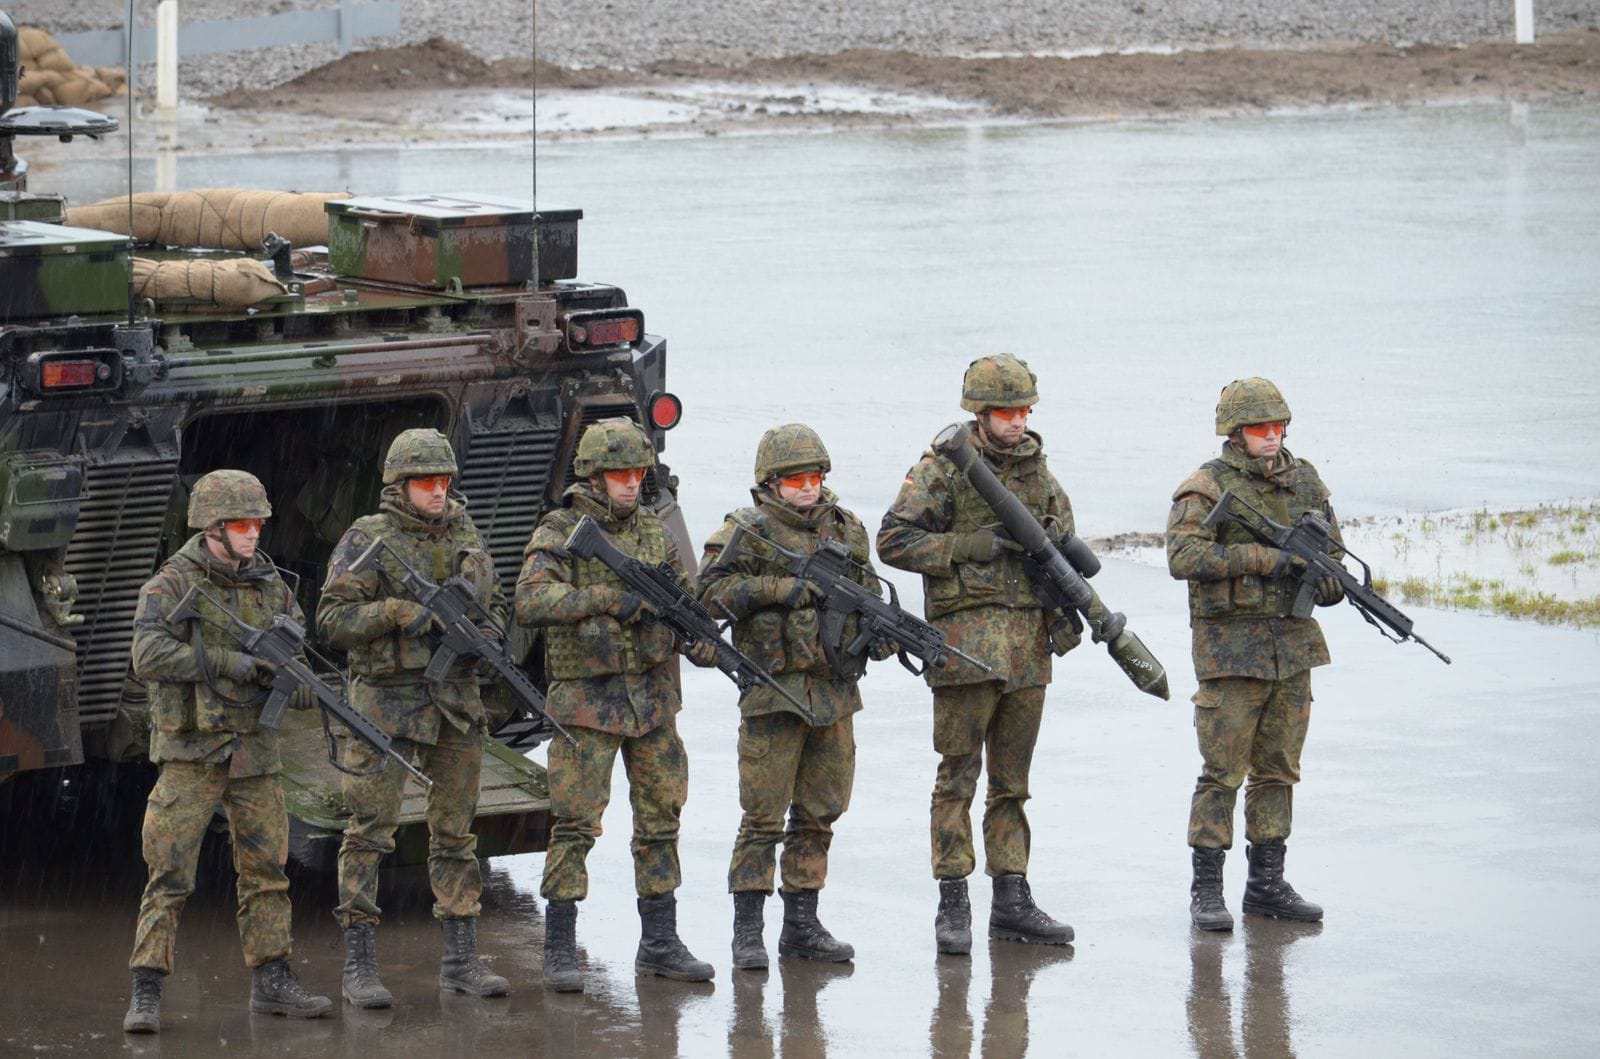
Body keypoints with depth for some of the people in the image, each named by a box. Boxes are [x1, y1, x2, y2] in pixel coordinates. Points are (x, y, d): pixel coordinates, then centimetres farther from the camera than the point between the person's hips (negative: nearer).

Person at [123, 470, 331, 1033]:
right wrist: (229, 663, -25)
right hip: (191, 753, -5)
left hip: (255, 751, 5)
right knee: (170, 875, -7)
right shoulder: (171, 585, -9)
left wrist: (298, 682, -10)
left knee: (266, 870, 9)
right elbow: (149, 656, -22)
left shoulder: (269, 586, 7)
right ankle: (146, 992, -4)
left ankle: (271, 981, 18)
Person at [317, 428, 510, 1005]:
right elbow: (332, 617, -10)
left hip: (456, 701, 5)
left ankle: (460, 958, 16)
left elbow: (495, 601, 21)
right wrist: (398, 614, -22)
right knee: (369, 833, -4)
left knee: (455, 833, 10)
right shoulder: (367, 539, -5)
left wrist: (489, 633, -1)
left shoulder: (464, 535, 11)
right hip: (386, 702, -5)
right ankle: (359, 966, -1)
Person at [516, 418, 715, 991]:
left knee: (661, 818, 9)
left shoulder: (651, 531, 9)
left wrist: (698, 635, -5)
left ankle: (660, 943, 18)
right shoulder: (559, 532, -8)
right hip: (587, 701, -6)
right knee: (574, 825, -6)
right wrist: (608, 599, -31)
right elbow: (532, 601, -23)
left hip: (653, 694, 6)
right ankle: (560, 950, 0)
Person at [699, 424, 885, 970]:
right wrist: (781, 589, -21)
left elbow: (870, 591, 24)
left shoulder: (846, 529, 13)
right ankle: (747, 932, -1)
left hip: (834, 691, 6)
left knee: (819, 814, 10)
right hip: (773, 694, -6)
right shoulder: (748, 531, -5)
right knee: (763, 816, -5)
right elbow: (713, 588, -16)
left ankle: (802, 925, 18)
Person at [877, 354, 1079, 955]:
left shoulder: (1037, 469, 13)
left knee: (1012, 779, 9)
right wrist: (968, 546, -16)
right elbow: (893, 541, -8)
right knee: (958, 776, -4)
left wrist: (1064, 609, 7)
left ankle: (1011, 902, 13)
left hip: (1028, 644, 6)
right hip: (966, 636, -5)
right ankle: (952, 906, -1)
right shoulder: (942, 468, -4)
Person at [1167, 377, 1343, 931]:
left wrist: (1329, 579, -3)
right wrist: (1264, 558, -24)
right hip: (1231, 646, -6)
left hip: (1293, 643, 6)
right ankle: (1206, 889, 0)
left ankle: (1267, 884, 18)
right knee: (1223, 771, -5)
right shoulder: (1207, 486, -9)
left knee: (1278, 770, 10)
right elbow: (1183, 556, -21)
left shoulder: (1304, 481, 10)